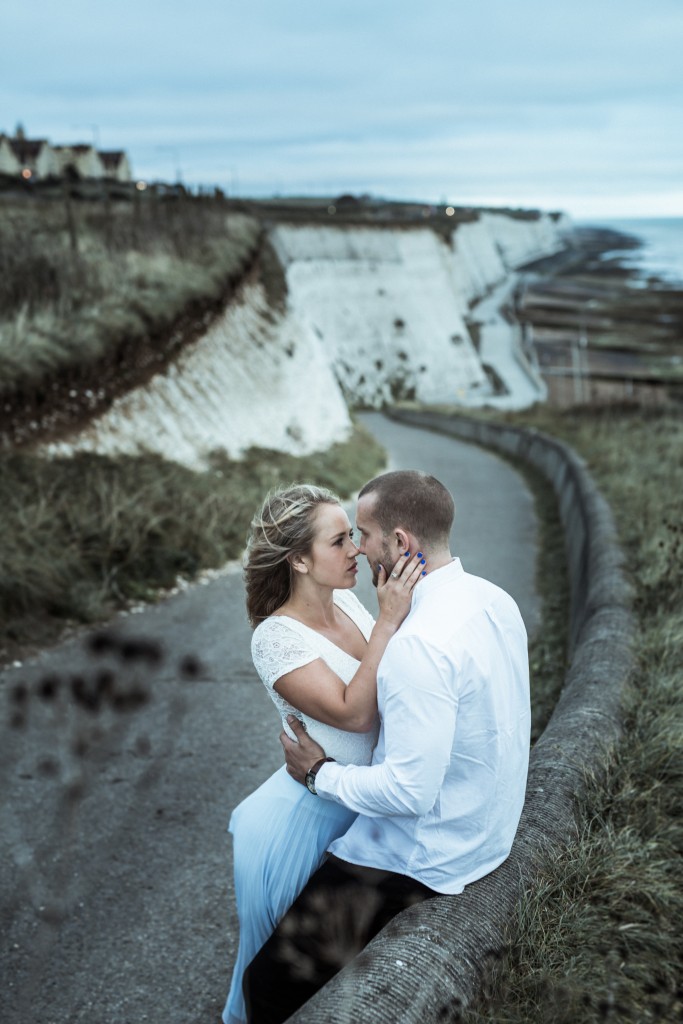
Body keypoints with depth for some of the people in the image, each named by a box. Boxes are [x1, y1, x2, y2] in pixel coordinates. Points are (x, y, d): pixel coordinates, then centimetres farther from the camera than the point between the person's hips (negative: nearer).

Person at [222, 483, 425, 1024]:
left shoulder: (346, 599, -3)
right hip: (321, 808, -6)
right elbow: (353, 712, -30)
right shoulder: (276, 638, -24)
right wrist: (388, 619, -34)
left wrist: (404, 602, -11)